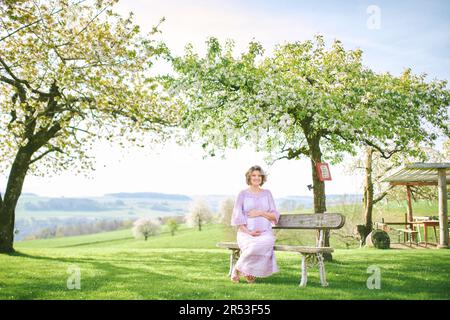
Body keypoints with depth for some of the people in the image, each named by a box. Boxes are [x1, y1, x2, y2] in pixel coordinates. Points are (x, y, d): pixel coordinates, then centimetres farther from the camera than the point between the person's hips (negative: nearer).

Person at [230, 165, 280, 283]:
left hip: (265, 232, 2)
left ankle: (250, 271, -16)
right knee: (253, 245, -37)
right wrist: (248, 232, -13)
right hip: (246, 233, -2)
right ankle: (237, 269, -12)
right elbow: (237, 217, 1)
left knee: (268, 241, -36)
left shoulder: (267, 193, 15)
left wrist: (260, 213, -7)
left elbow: (275, 216, 11)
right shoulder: (243, 194, 9)